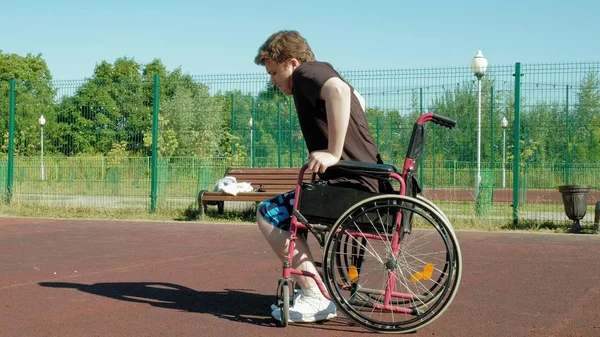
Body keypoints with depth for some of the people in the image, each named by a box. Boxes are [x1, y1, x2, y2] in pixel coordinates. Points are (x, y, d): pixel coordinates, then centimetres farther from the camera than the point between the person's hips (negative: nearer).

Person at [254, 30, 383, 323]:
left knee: (269, 215, -7)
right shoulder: (323, 77, 23)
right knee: (285, 212, 24)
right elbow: (356, 99, 45)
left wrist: (333, 153, -30)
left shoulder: (308, 72, -7)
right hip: (364, 178, 11)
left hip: (351, 185, -11)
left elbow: (339, 90, -32)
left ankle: (316, 299, -8)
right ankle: (311, 290, 22)